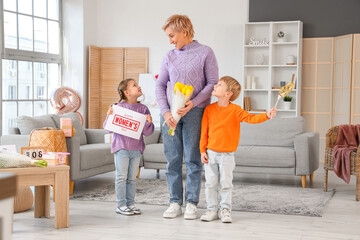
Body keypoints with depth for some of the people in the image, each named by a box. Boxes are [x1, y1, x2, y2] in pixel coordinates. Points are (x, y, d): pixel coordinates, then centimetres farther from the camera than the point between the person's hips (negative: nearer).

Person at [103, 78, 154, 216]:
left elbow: (147, 132, 3)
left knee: (132, 178, 10)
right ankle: (121, 205, 7)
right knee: (122, 177, 0)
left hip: (136, 148, 4)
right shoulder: (119, 107, -6)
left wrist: (148, 123, -16)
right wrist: (109, 116, -20)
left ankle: (130, 203, 19)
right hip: (121, 147, -4)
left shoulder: (143, 109, 4)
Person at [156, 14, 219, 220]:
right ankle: (176, 202, 12)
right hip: (170, 113, 4)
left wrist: (193, 103, -16)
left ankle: (192, 203, 7)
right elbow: (160, 85, 9)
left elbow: (213, 83, -3)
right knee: (172, 159, 4)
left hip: (194, 112, -4)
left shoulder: (205, 53, 2)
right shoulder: (169, 56, 13)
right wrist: (165, 112, -5)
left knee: (193, 159, -1)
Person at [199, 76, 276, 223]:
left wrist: (266, 116, -35)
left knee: (226, 184, 2)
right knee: (211, 183, 5)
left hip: (227, 155, -2)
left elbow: (250, 118, -17)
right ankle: (212, 209, 17)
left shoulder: (235, 110, -7)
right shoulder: (209, 109, -1)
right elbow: (204, 131, 2)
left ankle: (225, 210, 15)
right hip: (210, 153, 2)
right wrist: (203, 151, -1)